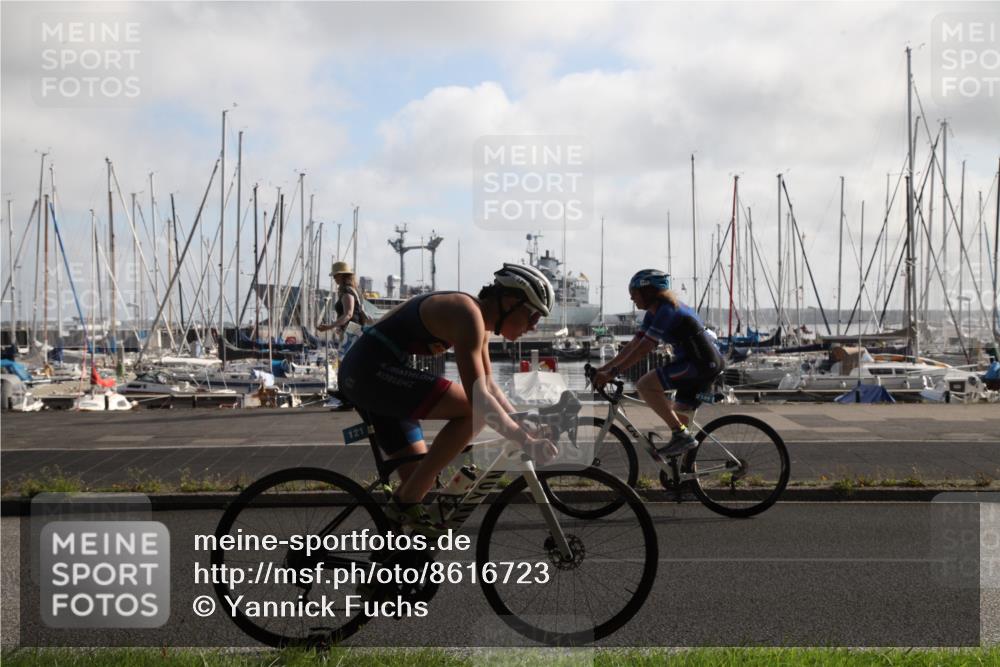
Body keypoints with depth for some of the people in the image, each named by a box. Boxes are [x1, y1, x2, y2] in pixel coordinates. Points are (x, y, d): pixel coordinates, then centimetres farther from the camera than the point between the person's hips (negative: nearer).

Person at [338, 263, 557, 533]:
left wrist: (524, 426, 10)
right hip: (373, 370, -11)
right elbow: (478, 397, -26)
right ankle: (406, 502, -13)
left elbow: (489, 386, 19)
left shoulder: (480, 320, 12)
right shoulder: (468, 315, -19)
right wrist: (526, 440, -24)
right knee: (472, 411, -19)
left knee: (418, 476, 11)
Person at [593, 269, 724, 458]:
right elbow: (633, 345, 15)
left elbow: (643, 349, -22)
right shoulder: (654, 313, 14)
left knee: (645, 385, -18)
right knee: (679, 416, 17)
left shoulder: (666, 311, -16)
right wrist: (604, 368, 8)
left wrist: (611, 373, -22)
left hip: (702, 364, -10)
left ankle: (681, 435, -15)